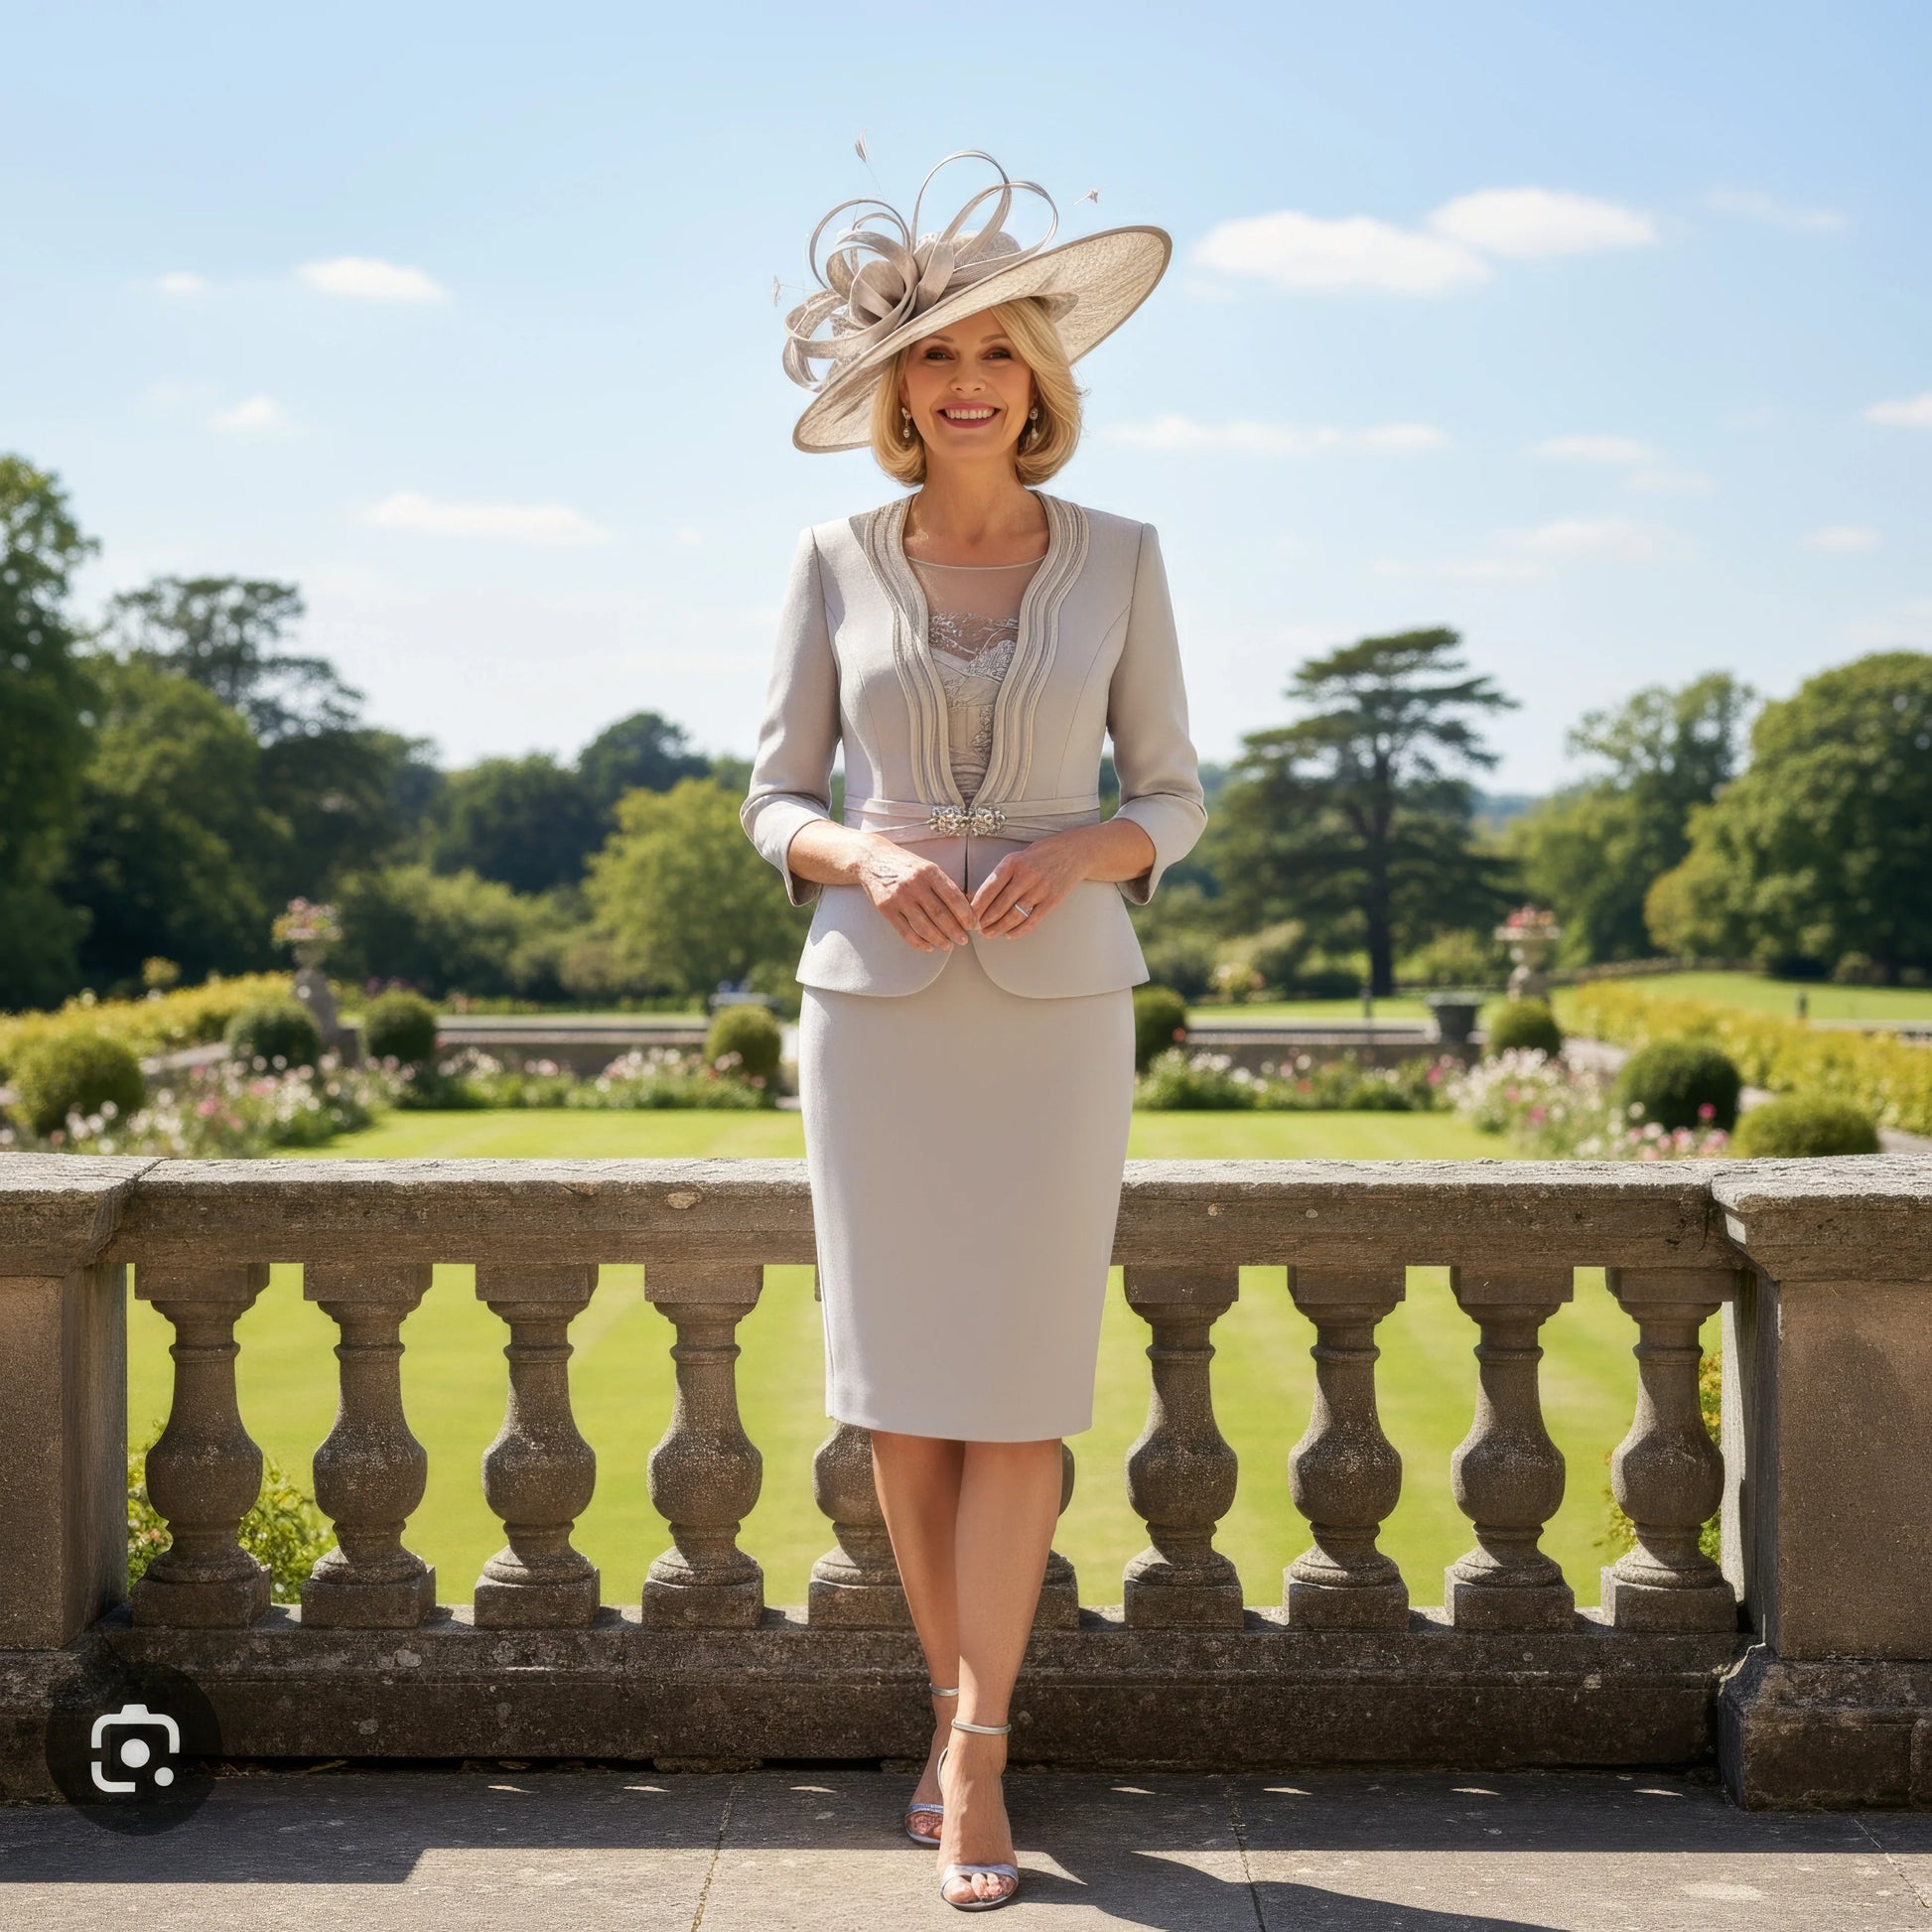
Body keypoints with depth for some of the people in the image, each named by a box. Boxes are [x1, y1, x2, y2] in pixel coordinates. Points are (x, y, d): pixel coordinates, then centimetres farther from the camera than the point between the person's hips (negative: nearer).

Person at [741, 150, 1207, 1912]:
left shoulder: (1117, 558, 1)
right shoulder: (838, 564, 2)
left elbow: (1173, 798, 5)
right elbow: (778, 805, 5)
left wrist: (1074, 856, -17)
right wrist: (863, 857, -18)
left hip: (1055, 1009, -1)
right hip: (877, 1006, 1)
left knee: (1021, 1389, -4)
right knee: (901, 1388, 4)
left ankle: (974, 1744, 8)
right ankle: (967, 1702, 22)